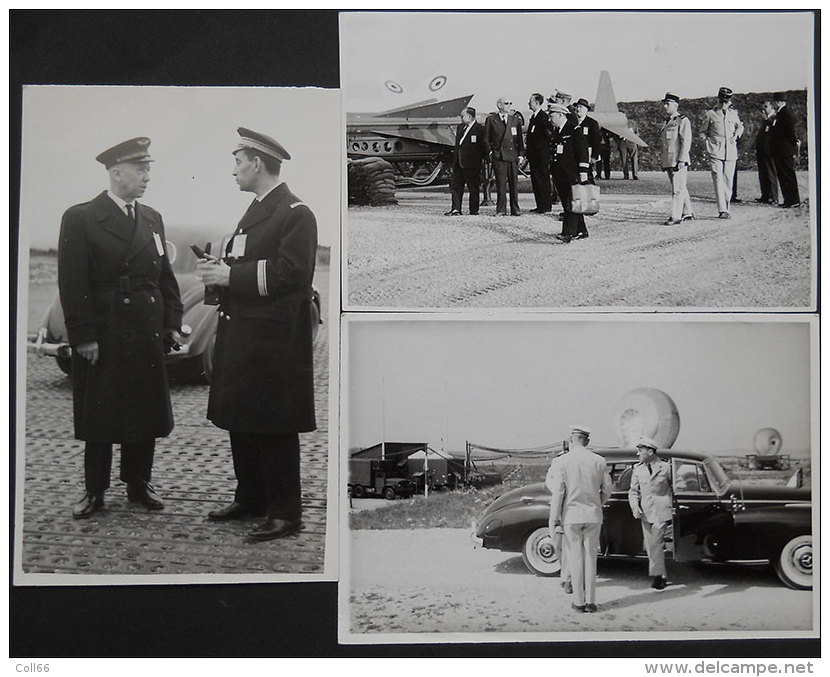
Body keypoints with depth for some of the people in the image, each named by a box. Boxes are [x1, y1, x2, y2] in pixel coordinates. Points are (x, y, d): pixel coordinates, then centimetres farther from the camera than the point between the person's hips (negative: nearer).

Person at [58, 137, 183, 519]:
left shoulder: (151, 219, 12)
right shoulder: (80, 219, -5)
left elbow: (165, 276, 15)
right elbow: (72, 284, -9)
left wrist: (172, 323, 7)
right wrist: (83, 336, -14)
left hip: (147, 338, 5)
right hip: (102, 339, -5)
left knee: (146, 413, 9)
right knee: (99, 416, 4)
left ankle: (138, 484, 23)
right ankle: (95, 491, 16)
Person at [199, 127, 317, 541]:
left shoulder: (295, 213, -11)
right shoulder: (255, 211, 19)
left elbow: (289, 274, -20)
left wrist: (232, 276, -17)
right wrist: (219, 270, 5)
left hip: (274, 342, -9)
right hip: (242, 338, 10)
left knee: (274, 429, -5)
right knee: (240, 422, 14)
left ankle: (285, 512, 3)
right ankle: (250, 497, 26)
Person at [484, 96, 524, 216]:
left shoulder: (516, 120, 14)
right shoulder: (491, 119, 6)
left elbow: (519, 138, 15)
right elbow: (486, 138, 8)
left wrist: (520, 153, 6)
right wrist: (490, 152, -1)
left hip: (513, 155, 2)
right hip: (498, 155, -2)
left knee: (514, 183, 3)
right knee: (501, 184, -3)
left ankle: (515, 209, 9)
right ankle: (501, 209, 3)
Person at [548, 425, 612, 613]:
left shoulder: (563, 462, -8)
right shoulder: (598, 461, 1)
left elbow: (557, 492, -11)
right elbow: (606, 490, 6)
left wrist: (554, 520, -6)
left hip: (571, 516, -2)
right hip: (593, 516, 2)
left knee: (575, 558, 4)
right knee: (590, 557, 8)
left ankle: (579, 602, 5)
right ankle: (590, 601, 7)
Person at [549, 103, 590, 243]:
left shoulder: (574, 130, -8)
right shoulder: (555, 132, 16)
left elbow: (583, 152, -11)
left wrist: (583, 173, -16)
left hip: (572, 174, -8)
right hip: (559, 176, 8)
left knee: (571, 204, -11)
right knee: (566, 203, 10)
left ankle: (568, 233, -18)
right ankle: (581, 231, 19)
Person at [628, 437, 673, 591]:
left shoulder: (665, 467, 0)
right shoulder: (637, 470, 11)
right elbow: (633, 491, 11)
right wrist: (635, 507, -6)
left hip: (662, 512, -4)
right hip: (645, 513, 5)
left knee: (655, 543, -13)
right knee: (650, 546, 6)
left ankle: (657, 575, -7)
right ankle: (661, 575, 16)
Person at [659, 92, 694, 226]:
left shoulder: (683, 121, -8)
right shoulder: (666, 122, 17)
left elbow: (686, 141, -13)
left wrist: (682, 160, -19)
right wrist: (663, 161, 18)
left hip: (679, 161, -8)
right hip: (668, 162, 8)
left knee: (677, 189, -9)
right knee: (680, 189, 15)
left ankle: (676, 216, -10)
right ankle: (687, 213, 24)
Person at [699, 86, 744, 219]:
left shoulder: (733, 113, 12)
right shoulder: (710, 114, 3)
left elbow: (740, 126, 30)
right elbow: (702, 132, 13)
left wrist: (736, 135, 13)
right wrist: (709, 140, -1)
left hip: (731, 152, 4)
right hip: (715, 152, -3)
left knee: (728, 180, 4)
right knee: (718, 179, -13)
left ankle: (726, 208, 14)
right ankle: (722, 210, -17)